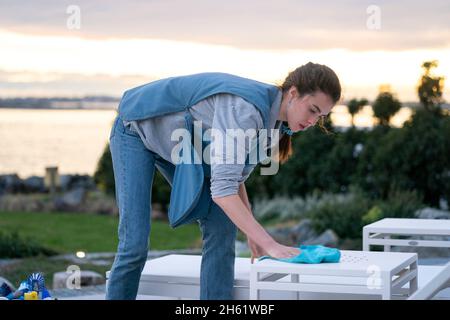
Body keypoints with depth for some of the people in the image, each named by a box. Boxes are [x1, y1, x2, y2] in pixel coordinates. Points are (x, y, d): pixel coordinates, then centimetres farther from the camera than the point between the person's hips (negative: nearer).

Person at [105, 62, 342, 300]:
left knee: (221, 225, -6)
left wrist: (253, 232, 0)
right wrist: (269, 243, -44)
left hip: (181, 145, 8)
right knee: (135, 243, -15)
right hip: (137, 130, -8)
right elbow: (222, 189, -42)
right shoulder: (245, 109, -36)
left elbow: (233, 175, 5)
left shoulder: (274, 120, -9)